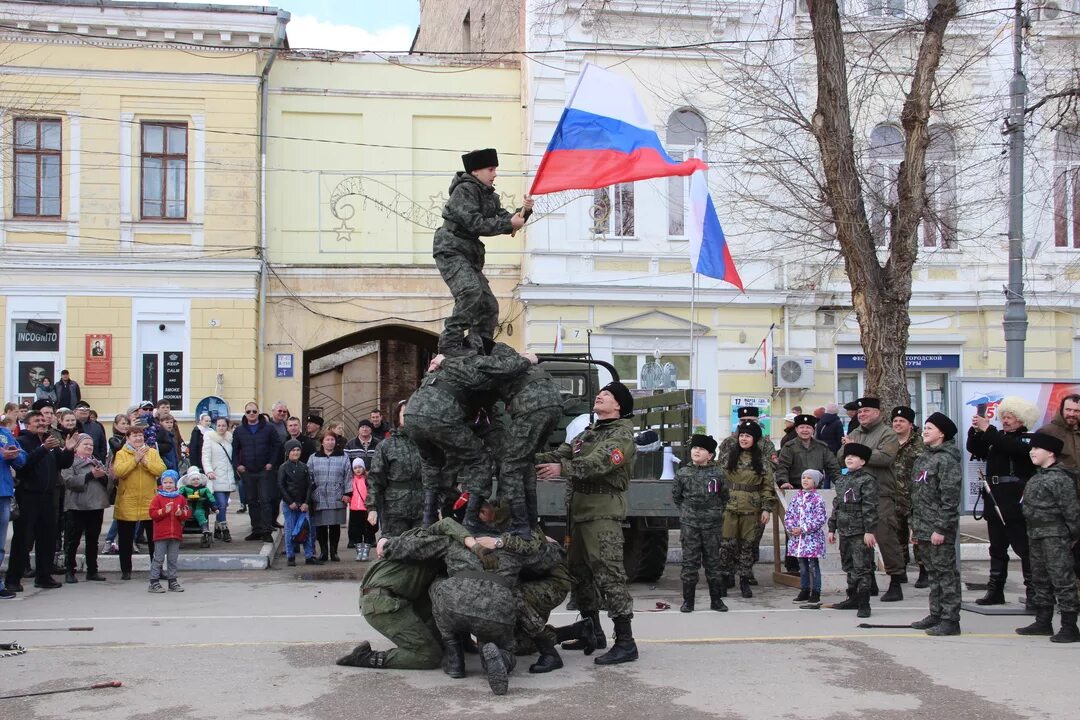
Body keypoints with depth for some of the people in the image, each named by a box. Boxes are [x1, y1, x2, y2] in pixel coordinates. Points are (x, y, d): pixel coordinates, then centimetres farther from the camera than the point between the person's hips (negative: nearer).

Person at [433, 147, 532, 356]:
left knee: (489, 305, 6)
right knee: (471, 291, -31)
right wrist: (509, 223, -20)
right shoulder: (464, 190, -11)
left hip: (470, 255, 10)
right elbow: (475, 223, -22)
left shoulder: (490, 196, 17)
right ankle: (450, 343, -30)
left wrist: (522, 212, -5)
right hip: (451, 251, -10)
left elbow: (505, 220, 13)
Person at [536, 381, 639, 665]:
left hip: (604, 511, -9)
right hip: (579, 508, 9)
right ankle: (593, 632, 27)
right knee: (580, 571, 14)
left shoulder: (622, 435, -5)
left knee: (608, 573, -14)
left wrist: (563, 468, -33)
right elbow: (559, 454, 10)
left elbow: (599, 463, -22)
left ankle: (625, 642, -14)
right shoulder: (587, 433, 22)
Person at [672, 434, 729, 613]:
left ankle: (716, 600, 15)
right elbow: (676, 495, 13)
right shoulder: (683, 473, 1)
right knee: (690, 562, 1)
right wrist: (687, 511, 9)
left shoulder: (718, 473, 1)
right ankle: (688, 601, 8)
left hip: (713, 524, 0)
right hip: (689, 524, 0)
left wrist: (717, 511, 9)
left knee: (713, 561, 6)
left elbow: (725, 496, 12)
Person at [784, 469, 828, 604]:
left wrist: (803, 529, -17)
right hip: (797, 537, 5)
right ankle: (804, 591, 20)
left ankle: (815, 592, 6)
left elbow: (820, 519, -13)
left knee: (813, 565, 0)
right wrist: (791, 528, -7)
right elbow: (789, 514, 10)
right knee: (802, 566, 12)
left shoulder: (817, 498, -7)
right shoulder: (797, 497, 10)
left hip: (813, 537, -5)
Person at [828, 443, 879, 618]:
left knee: (861, 568, -7)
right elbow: (836, 505, 20)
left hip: (860, 533, -8)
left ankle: (864, 604, -4)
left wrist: (869, 531, -19)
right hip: (844, 531, 8)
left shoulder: (867, 481, -9)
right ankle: (853, 599, 25)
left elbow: (870, 508, -14)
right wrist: (832, 528, 17)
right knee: (849, 567, 15)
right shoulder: (841, 480, 15)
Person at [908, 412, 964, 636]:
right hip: (923, 529, 9)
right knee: (932, 573, 14)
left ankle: (950, 620, -3)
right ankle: (936, 615, 22)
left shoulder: (947, 460, -12)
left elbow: (950, 497, -18)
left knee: (945, 572, -6)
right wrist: (914, 526, 18)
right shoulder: (922, 459, 16)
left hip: (939, 529, -9)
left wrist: (941, 528, -20)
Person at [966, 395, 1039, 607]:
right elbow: (974, 449, 12)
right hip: (995, 502, 7)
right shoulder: (997, 437, 16)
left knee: (1024, 548, -6)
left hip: (1016, 504, -7)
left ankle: (1033, 593, -4)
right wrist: (975, 431, -6)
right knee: (997, 548, 12)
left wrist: (988, 430, -21)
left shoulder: (1027, 440, -5)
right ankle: (995, 591, 17)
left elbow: (1012, 448, -23)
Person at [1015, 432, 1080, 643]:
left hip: (1055, 536, -10)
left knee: (1062, 580, -7)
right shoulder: (1036, 477, 14)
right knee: (1040, 580, 16)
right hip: (1036, 535, 10)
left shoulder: (1060, 478, -15)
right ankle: (1043, 622, 26)